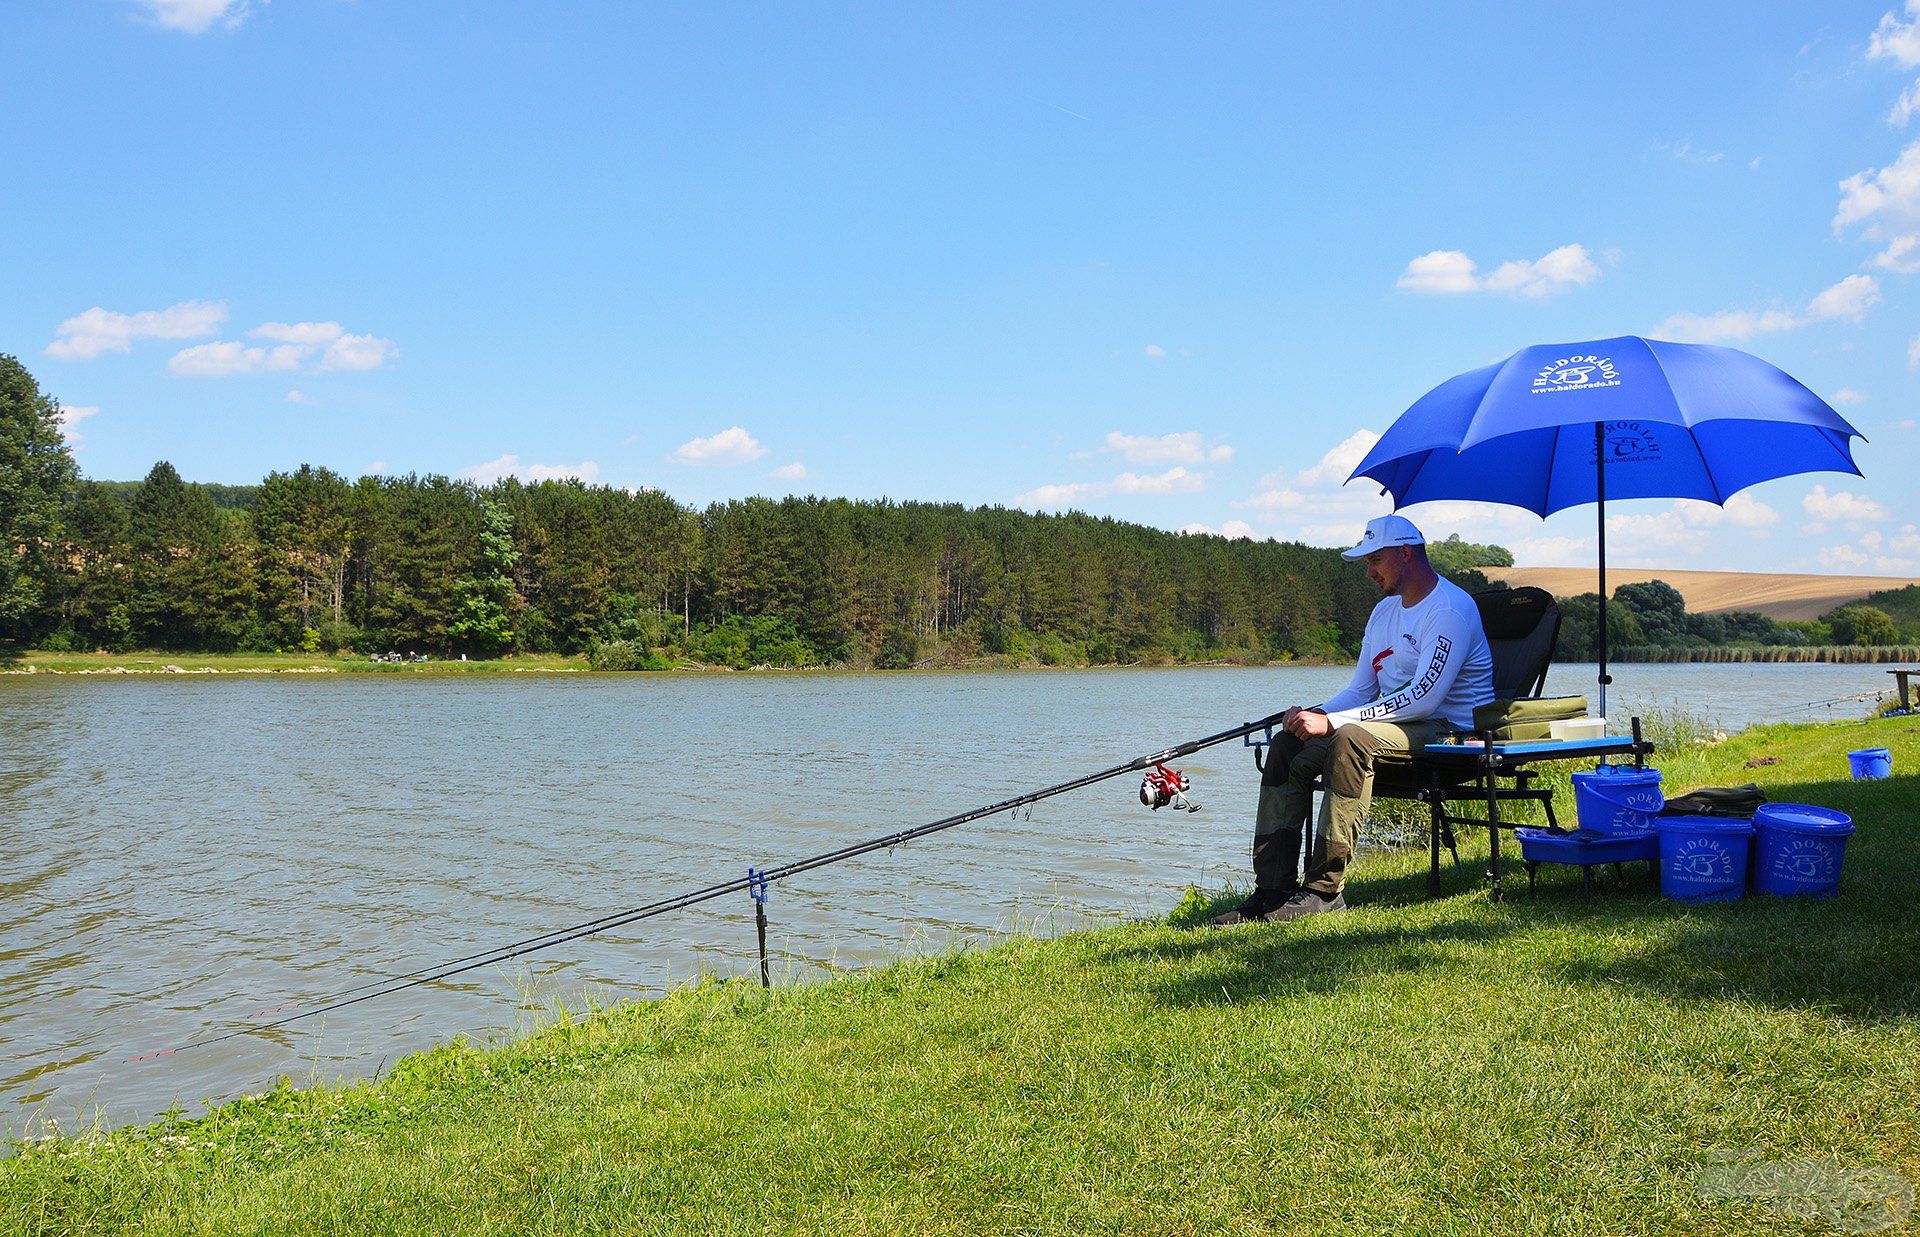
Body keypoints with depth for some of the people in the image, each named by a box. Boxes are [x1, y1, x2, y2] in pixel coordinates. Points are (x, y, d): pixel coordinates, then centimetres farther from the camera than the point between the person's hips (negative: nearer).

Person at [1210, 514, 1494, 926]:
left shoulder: (1450, 608, -13)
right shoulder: (1384, 612, 18)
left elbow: (1424, 698, -24)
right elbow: (1360, 690, 16)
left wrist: (1332, 722, -27)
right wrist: (1317, 715, -8)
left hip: (1448, 729, -9)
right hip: (1395, 721, 9)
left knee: (1351, 737, -36)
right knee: (1289, 742, -8)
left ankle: (1324, 889, -32)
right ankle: (1273, 888, -11)